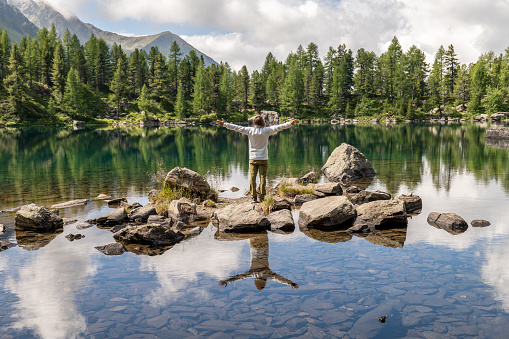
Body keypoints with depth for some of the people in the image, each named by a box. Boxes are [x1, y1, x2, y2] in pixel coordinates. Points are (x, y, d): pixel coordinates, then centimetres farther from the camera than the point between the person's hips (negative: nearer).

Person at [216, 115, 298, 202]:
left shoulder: (250, 130, -3)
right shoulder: (266, 130, -5)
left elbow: (237, 128, 1)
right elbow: (278, 127, -7)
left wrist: (224, 124, 7)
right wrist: (290, 123, -5)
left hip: (253, 158, 1)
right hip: (263, 158, -1)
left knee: (252, 177, 2)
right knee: (263, 177, 2)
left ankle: (254, 197, 1)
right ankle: (262, 197, 1)